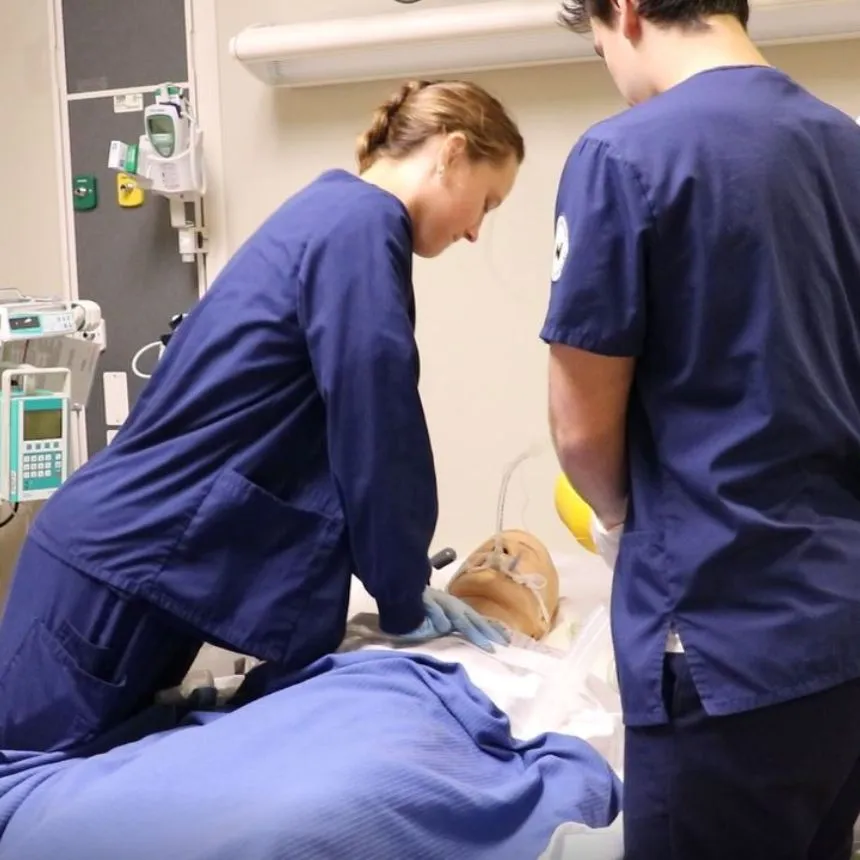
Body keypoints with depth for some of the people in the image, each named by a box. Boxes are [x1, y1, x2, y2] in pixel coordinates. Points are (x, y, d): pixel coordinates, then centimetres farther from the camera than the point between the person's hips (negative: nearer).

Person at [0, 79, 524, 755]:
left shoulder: (336, 215, 16)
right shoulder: (364, 226, -13)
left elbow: (342, 435, 17)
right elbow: (375, 438, -15)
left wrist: (405, 584, 16)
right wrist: (404, 601, -2)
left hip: (125, 548, 10)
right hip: (123, 564, -10)